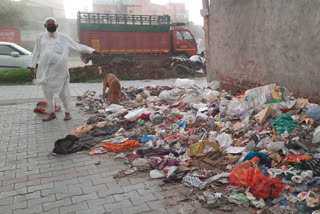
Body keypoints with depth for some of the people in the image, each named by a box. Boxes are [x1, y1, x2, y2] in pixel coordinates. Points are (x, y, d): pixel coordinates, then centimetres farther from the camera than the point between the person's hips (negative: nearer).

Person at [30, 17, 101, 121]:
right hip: (45, 69, 3)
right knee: (47, 91, 7)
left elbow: (78, 46, 4)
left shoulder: (63, 38, 5)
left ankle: (67, 112, 16)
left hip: (59, 70, -2)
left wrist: (92, 51, -4)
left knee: (63, 91, 1)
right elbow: (36, 52, 14)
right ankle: (51, 113, 21)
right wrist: (32, 67, 13)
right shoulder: (41, 37, 11)